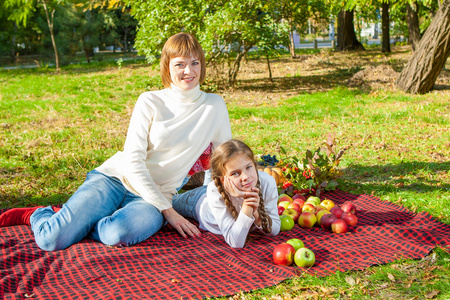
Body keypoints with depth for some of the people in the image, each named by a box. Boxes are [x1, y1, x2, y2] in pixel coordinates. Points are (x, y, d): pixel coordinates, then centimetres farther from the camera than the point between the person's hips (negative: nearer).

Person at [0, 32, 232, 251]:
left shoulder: (214, 106, 5)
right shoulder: (150, 102, 0)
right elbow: (133, 160, -8)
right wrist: (167, 210, -14)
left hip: (150, 198, 1)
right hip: (114, 178, -1)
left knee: (118, 234, -36)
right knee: (51, 241, -21)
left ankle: (75, 220, -3)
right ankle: (37, 215, 16)